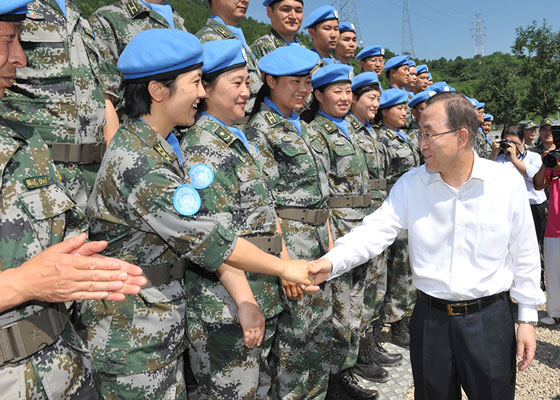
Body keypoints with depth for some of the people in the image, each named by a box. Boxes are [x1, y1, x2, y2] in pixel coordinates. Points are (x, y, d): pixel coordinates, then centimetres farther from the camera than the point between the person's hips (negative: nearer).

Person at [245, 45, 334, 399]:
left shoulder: (303, 127, 16)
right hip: (289, 238, -8)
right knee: (293, 336, 1)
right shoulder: (260, 128, -10)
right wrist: (284, 258, -20)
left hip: (318, 239, 8)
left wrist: (329, 237, 14)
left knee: (321, 329, 16)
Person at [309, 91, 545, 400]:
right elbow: (375, 231, -11)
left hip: (490, 317, -1)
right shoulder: (411, 184, -5)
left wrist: (527, 318, 3)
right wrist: (331, 262, -28)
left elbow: (524, 255, -1)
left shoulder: (508, 182, -7)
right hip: (430, 318, 1)